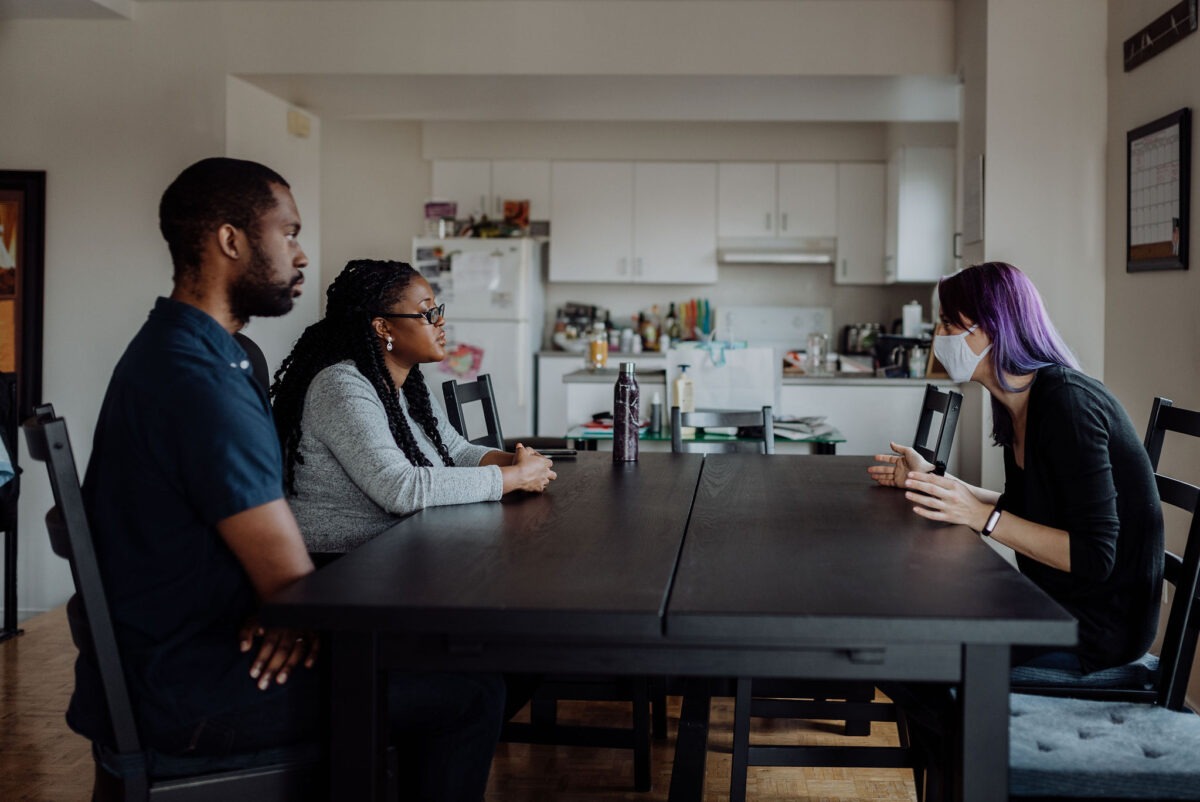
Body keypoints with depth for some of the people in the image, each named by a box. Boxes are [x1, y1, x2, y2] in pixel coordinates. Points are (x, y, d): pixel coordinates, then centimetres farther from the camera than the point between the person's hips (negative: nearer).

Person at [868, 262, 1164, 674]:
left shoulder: (1066, 403, -23)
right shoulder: (1018, 404, 5)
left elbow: (1093, 558, -25)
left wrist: (983, 515, -29)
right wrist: (931, 479, 14)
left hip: (1097, 625, -9)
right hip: (1054, 600, 9)